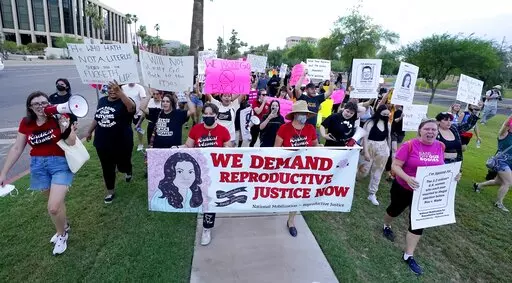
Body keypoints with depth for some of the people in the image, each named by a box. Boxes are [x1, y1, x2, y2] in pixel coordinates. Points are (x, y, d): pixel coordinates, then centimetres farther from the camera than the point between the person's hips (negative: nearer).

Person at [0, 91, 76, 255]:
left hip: (60, 163, -4)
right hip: (39, 165, 4)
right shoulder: (26, 123, 1)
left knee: (53, 207, -10)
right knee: (56, 201, 17)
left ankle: (61, 234, 19)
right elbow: (16, 148, 7)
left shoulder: (59, 118, -11)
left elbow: (72, 143, -14)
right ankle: (64, 227, 43)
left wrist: (65, 129, -33)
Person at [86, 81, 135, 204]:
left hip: (122, 144, -5)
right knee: (107, 169, 12)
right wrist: (90, 131, 25)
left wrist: (119, 92, -49)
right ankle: (110, 192, 28)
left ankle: (128, 171, 51)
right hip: (102, 144, 5)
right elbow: (97, 117, 19)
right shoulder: (102, 101, 6)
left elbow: (132, 107, -39)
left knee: (123, 166, 14)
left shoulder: (124, 102, -13)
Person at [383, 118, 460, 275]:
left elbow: (440, 167, 9)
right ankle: (386, 226, 56)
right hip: (403, 188, -3)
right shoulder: (409, 145, -21)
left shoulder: (440, 146, -5)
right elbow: (395, 166, -21)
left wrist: (453, 174, -9)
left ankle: (408, 256, 18)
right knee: (395, 210, 22)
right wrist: (407, 178, -37)